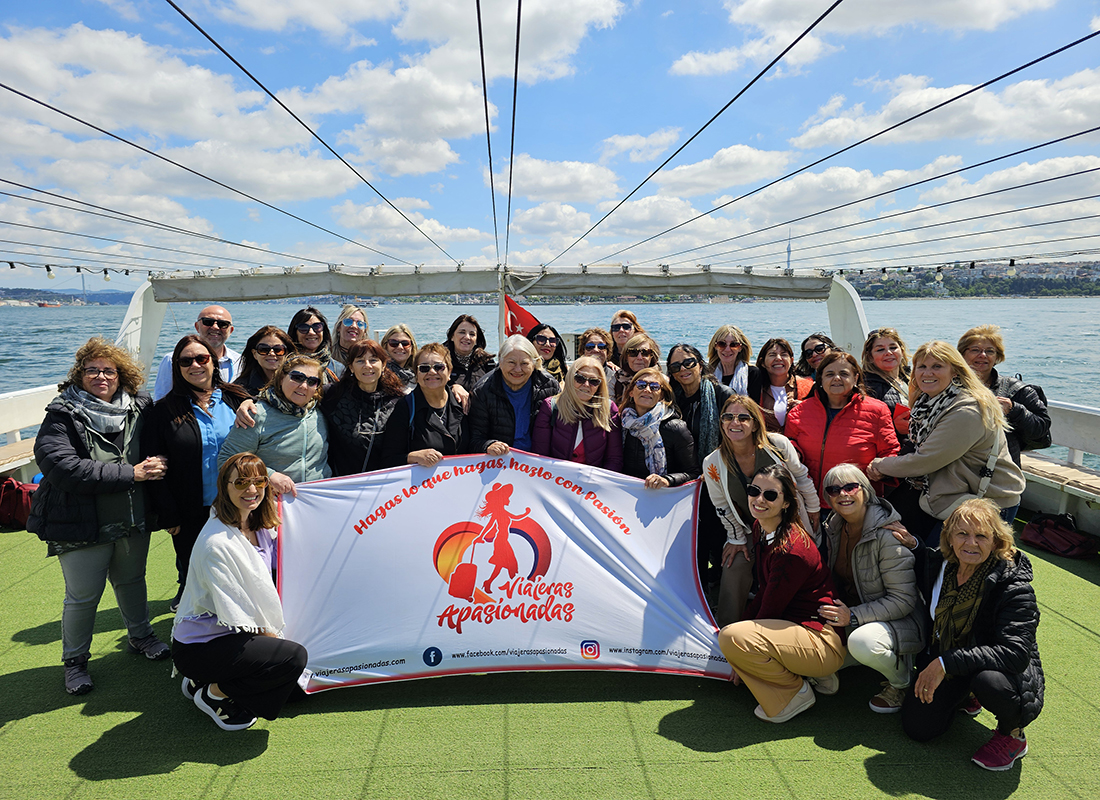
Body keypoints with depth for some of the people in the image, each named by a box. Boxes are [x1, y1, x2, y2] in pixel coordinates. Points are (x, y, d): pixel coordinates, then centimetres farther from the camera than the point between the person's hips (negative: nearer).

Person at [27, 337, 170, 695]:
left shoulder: (140, 407, 0)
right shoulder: (62, 416, -13)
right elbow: (64, 468, -26)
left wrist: (156, 467, -6)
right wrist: (131, 474, -26)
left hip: (133, 520, 4)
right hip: (82, 527, -4)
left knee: (132, 580, 22)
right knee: (83, 596, 7)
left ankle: (140, 636, 42)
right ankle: (74, 661, 28)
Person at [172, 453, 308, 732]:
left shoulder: (259, 527, 0)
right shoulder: (216, 543, -25)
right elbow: (232, 613, -21)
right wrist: (270, 635, -12)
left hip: (231, 636, 9)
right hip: (197, 648, -9)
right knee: (294, 657, -22)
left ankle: (204, 680, 16)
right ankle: (214, 693, -1)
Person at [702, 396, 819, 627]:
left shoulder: (778, 444, -19)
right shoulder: (713, 464, -17)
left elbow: (801, 477, -1)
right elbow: (722, 507, -3)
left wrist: (813, 509, 10)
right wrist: (737, 539, 1)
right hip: (750, 531, 0)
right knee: (734, 565, -13)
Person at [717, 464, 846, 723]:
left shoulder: (792, 549, -24)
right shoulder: (760, 528, 4)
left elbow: (770, 609, -18)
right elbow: (764, 593, 12)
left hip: (824, 642, -10)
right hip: (795, 624, 10)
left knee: (731, 637, -26)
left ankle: (795, 693, -2)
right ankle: (814, 674, 14)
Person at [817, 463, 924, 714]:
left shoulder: (887, 535, -22)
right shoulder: (834, 528, 0)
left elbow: (903, 600, -22)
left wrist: (854, 616, -27)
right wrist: (836, 612, -3)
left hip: (899, 621, -7)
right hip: (848, 620, 7)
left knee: (862, 642, -38)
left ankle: (901, 682, -3)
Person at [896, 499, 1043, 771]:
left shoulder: (1014, 588, -25)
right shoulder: (939, 563, -9)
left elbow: (1016, 652, -34)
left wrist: (947, 662, -37)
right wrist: (911, 545, -5)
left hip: (1011, 671, -5)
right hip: (944, 663, 5)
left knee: (988, 680, -39)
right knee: (917, 727, -6)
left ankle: (1013, 735, -4)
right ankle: (962, 694, 25)